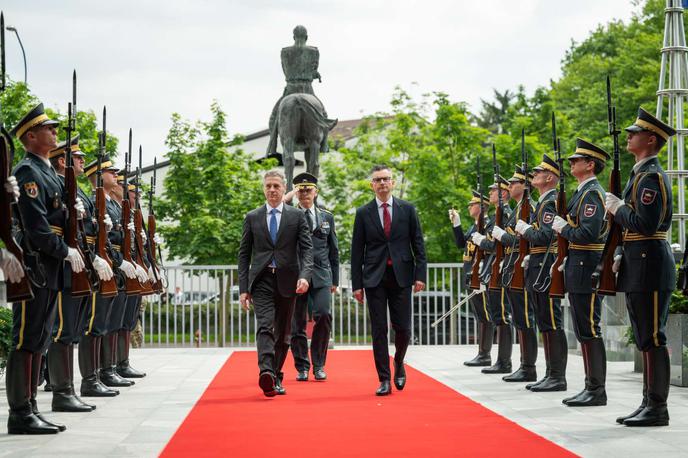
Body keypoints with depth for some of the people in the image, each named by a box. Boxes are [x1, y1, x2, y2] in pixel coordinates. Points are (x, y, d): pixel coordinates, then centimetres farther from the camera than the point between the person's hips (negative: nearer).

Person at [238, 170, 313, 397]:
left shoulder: (297, 216, 7)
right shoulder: (252, 217, 9)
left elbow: (307, 248, -1)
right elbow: (244, 254, 9)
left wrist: (305, 275, -19)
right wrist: (243, 288, 2)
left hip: (287, 282, 1)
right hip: (261, 281, -1)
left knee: (283, 332, 8)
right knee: (265, 327, -18)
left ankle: (276, 377, 21)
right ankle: (266, 374, -34)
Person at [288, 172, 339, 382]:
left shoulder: (327, 217, 14)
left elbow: (334, 251, 16)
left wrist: (334, 280, 11)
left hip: (321, 276, 1)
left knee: (323, 315, -14)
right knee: (297, 323, 1)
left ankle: (319, 364, 0)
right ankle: (302, 367, 13)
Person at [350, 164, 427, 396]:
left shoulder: (407, 209, 6)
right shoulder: (363, 213, 5)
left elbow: (418, 244, 6)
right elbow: (357, 251, 5)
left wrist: (420, 274, -4)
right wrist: (357, 284, 0)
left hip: (401, 275, 0)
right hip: (375, 278, 0)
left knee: (403, 327, 0)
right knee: (379, 330, -1)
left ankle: (399, 363, 29)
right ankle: (384, 379, 5)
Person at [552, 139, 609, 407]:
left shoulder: (592, 193, -13)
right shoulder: (583, 192, 18)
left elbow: (589, 233, -24)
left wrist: (563, 228, -11)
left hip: (586, 271, -10)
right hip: (578, 270, 10)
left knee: (589, 331, -7)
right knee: (584, 331, 12)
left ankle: (597, 391, -3)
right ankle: (591, 387, 18)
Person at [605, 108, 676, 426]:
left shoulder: (650, 176, -14)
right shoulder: (643, 173, 18)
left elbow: (646, 225, -23)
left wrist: (617, 208, -10)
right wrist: (622, 256, 15)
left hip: (649, 267, -11)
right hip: (640, 265, 11)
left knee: (652, 339, -7)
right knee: (645, 339, 13)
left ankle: (658, 409, -2)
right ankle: (649, 403, 19)